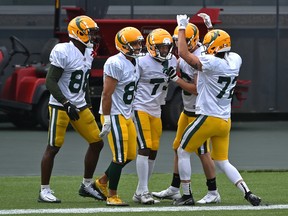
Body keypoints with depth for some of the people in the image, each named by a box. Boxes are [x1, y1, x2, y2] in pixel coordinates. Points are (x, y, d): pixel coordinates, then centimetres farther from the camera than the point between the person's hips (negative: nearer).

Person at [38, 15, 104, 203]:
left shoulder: (88, 53, 9)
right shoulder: (63, 52, -18)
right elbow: (51, 82, -19)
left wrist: (88, 103, 18)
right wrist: (67, 104, -25)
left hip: (80, 107, 8)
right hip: (60, 107, -8)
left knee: (97, 143, 7)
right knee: (53, 147, -4)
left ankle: (87, 186, 20)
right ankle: (44, 191, 4)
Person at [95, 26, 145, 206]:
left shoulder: (135, 62, 10)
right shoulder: (116, 64, -19)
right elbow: (107, 94, -19)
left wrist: (132, 114, 18)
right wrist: (107, 120, -20)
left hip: (127, 115, 9)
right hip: (114, 115, -9)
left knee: (130, 155, 14)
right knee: (120, 157, -7)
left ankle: (103, 181, 30)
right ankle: (112, 196, 6)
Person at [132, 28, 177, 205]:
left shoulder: (172, 61, 6)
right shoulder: (143, 62, -14)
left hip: (156, 111, 7)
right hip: (140, 108, -7)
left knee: (153, 150, 6)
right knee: (144, 148, -13)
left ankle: (140, 192, 14)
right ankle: (143, 191, -11)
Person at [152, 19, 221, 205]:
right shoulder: (187, 54, 4)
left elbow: (197, 89, -25)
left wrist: (177, 79, -19)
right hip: (188, 109, 10)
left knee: (202, 151, -5)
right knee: (179, 147, 13)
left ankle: (213, 193, 4)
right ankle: (174, 189, 22)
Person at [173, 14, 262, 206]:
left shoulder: (211, 63, -19)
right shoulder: (235, 61, 1)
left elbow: (183, 53, -19)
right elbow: (226, 53, 26)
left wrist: (182, 28, -9)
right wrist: (212, 29, 30)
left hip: (209, 118, -7)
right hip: (225, 120, 7)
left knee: (183, 152, 12)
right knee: (222, 161, 15)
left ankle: (187, 195, 13)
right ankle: (247, 193, 0)